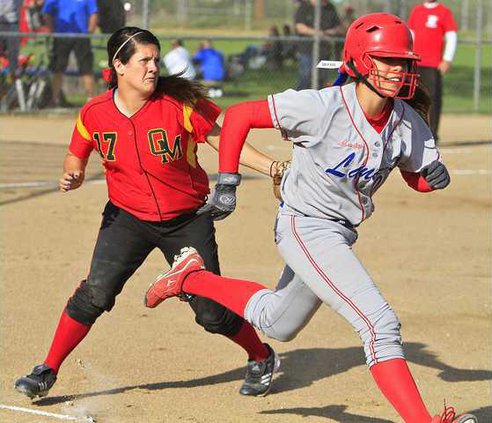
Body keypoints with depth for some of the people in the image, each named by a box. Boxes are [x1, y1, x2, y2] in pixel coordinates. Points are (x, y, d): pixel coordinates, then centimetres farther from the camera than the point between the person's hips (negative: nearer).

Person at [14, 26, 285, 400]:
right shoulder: (95, 114, -10)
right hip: (128, 217, 1)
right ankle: (47, 372, -4)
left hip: (188, 220, -1)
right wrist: (71, 178, -19)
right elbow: (77, 160, 5)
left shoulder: (179, 104, -17)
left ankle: (262, 358, 27)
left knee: (211, 312, -1)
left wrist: (275, 168, -21)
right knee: (95, 293, -17)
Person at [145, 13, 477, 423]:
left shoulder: (408, 122, -7)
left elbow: (418, 177, 9)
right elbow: (239, 115, -16)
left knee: (277, 323, 27)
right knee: (380, 324, -20)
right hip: (306, 228, -8)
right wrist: (227, 184, -17)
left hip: (340, 234, 8)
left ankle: (192, 278, 42)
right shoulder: (324, 106, -24)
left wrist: (435, 176, -15)